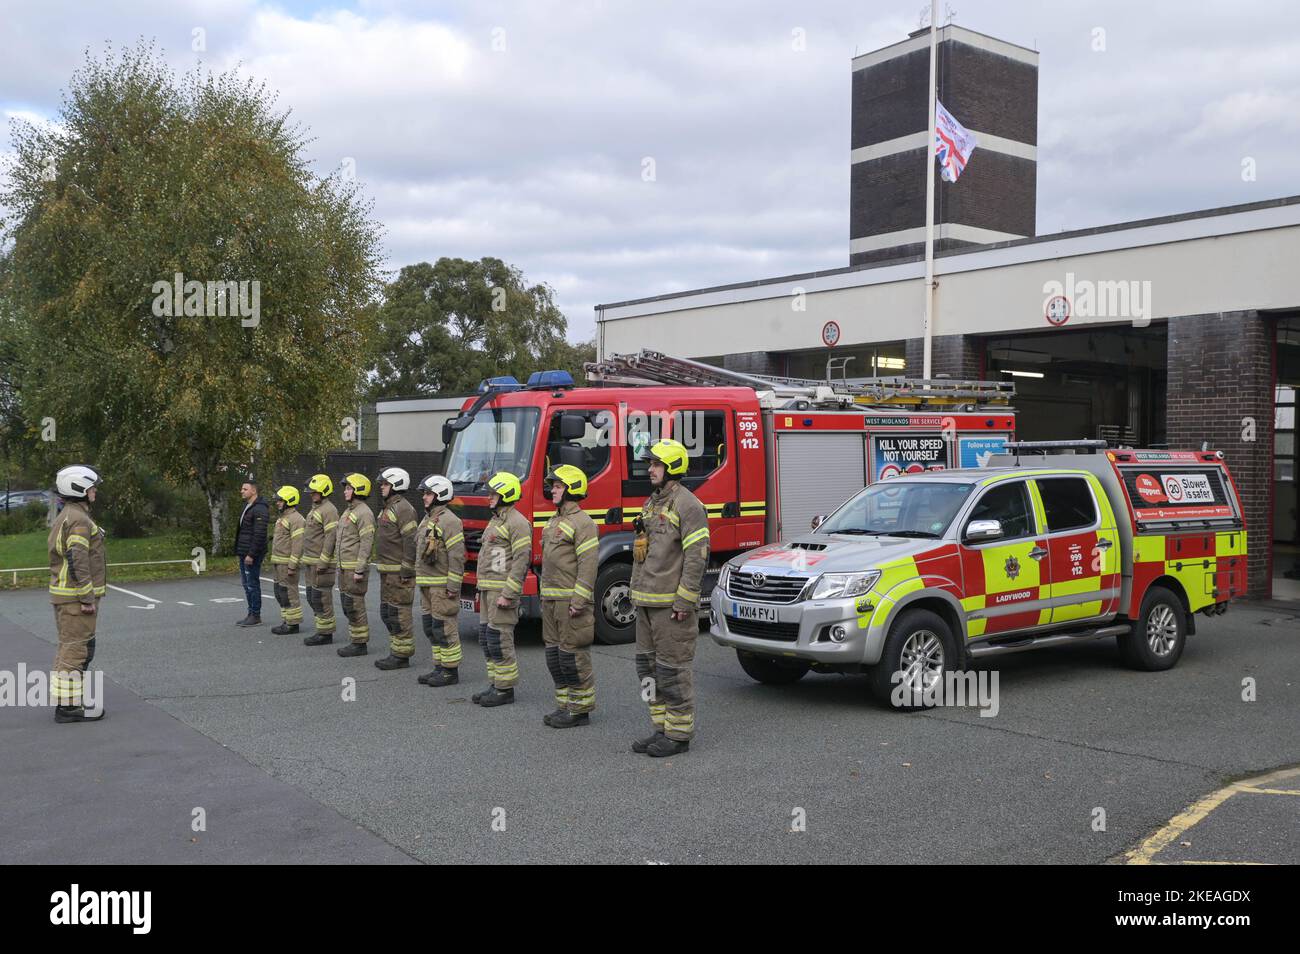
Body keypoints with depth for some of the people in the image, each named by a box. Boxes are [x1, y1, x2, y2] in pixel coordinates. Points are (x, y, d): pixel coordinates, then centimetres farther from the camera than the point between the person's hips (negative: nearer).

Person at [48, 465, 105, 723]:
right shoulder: (78, 519, -16)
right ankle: (68, 706, -4)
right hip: (76, 595, -10)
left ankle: (66, 701, 20)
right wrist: (88, 598, -21)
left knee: (68, 648, 15)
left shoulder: (64, 518, 16)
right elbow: (77, 561, -24)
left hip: (62, 593, 10)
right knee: (76, 649, -7)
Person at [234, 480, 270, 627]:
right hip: (244, 554, 10)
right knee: (246, 583, 14)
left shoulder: (259, 510, -16)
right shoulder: (247, 506, 16)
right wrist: (239, 551, 18)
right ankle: (251, 614, 21)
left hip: (252, 554, -10)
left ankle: (256, 616, 2)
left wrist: (251, 554, -23)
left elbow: (259, 535, -22)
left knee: (252, 584, -4)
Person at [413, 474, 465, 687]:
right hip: (428, 585, 10)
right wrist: (418, 579, 20)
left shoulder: (448, 521, -15)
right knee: (431, 627, 13)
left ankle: (450, 672, 1)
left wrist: (453, 586, -21)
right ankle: (440, 668, 21)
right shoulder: (428, 519, 17)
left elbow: (457, 556, -19)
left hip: (443, 586, -10)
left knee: (444, 629, -6)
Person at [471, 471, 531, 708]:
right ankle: (495, 685, 18)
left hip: (503, 590, -10)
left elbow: (520, 562, -20)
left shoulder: (517, 523, -14)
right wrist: (482, 590, 21)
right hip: (488, 590, 10)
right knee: (487, 640, 11)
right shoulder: (495, 520, 18)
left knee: (499, 640, -8)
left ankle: (505, 690, -1)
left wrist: (508, 595, -23)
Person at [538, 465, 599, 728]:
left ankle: (580, 709, 3)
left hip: (571, 600, -9)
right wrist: (544, 597, 19)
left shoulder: (582, 523, -12)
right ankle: (565, 705, 20)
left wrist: (578, 601, -22)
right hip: (551, 600, 9)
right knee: (554, 654, 12)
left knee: (572, 655, -5)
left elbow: (588, 565, -18)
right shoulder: (554, 521, 18)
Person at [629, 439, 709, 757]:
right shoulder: (652, 503, 17)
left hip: (671, 604, -9)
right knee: (649, 666, 13)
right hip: (647, 603, 9)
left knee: (672, 669, -3)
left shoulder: (687, 505, -12)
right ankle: (662, 728, 22)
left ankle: (679, 734, 5)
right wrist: (637, 595, 18)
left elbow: (697, 557, -18)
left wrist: (685, 602, -20)